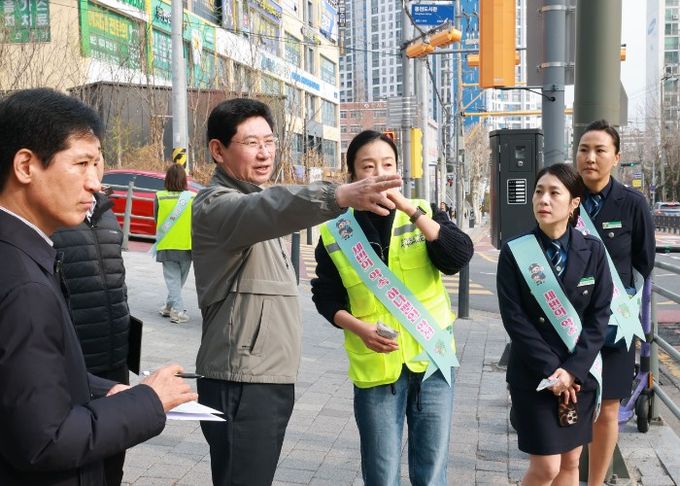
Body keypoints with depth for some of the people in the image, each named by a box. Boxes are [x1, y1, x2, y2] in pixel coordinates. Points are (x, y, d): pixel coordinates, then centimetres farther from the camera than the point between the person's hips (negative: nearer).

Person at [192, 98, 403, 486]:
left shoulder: (250, 200, 15)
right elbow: (272, 208, -37)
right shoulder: (217, 205, -16)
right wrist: (340, 196, -54)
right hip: (242, 384, -9)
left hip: (269, 378, 9)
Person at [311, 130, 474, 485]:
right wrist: (360, 328, -13)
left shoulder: (423, 214, 2)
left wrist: (409, 209, -23)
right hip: (375, 369, -1)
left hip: (431, 360, 1)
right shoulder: (335, 232, -1)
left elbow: (460, 257, -15)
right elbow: (326, 297, 5)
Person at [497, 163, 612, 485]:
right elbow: (515, 319, -10)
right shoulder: (514, 253, -7)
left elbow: (600, 315, -3)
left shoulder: (593, 251, -1)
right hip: (533, 375, -2)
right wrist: (550, 370, -15)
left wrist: (573, 369, -12)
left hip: (581, 373, 3)